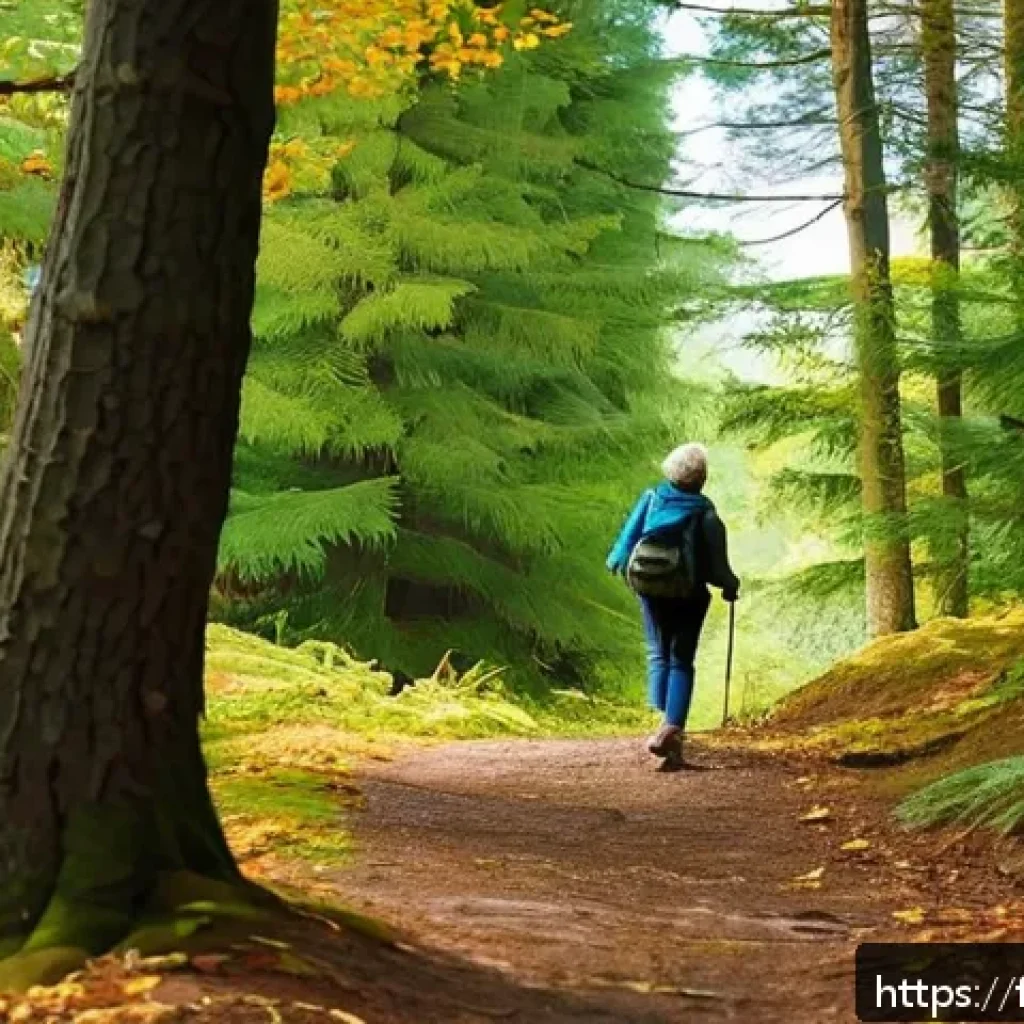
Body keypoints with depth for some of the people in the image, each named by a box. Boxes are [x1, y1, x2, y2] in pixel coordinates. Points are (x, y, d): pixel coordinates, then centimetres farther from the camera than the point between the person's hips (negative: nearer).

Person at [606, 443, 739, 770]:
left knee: (659, 654, 15)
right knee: (682, 661, 4)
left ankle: (666, 725, 2)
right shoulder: (705, 512, -10)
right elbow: (716, 560, -7)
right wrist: (730, 585, 13)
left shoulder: (652, 498, -5)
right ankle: (672, 728, -11)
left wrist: (616, 563, 21)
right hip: (690, 594, -2)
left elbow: (629, 536, 2)